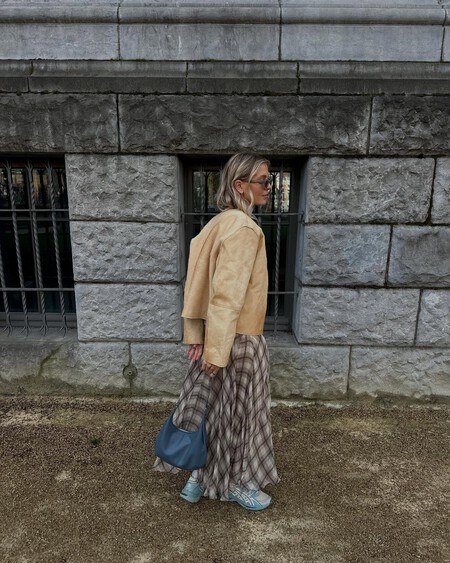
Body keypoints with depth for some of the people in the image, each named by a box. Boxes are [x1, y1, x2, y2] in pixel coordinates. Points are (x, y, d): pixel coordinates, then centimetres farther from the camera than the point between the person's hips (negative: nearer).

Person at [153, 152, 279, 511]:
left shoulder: (222, 223, 7)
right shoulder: (244, 228, -21)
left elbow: (202, 283, 7)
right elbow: (228, 294, -24)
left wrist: (197, 335, 9)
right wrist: (218, 349, -21)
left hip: (219, 335, 8)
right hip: (239, 339, -8)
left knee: (216, 406, 19)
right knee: (238, 409, 11)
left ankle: (201, 478, 35)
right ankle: (238, 484, 34)